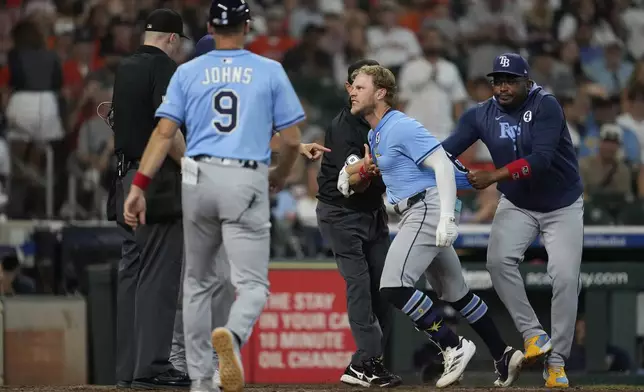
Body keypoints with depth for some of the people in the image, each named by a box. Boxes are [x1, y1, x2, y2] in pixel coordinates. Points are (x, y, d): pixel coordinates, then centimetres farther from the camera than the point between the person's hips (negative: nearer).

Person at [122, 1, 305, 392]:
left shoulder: (188, 72, 8)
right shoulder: (270, 71, 4)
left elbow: (164, 133, -2)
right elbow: (292, 140, 3)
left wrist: (139, 186, -3)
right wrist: (280, 176, 22)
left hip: (198, 180, 3)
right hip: (247, 182, -3)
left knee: (197, 282, 18)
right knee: (253, 284, -4)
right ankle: (233, 335, -38)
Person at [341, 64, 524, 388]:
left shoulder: (401, 127, -13)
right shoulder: (375, 134, 17)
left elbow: (442, 165, -21)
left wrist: (447, 216, -28)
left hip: (429, 207, -10)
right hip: (413, 215, 10)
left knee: (394, 287, -20)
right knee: (454, 293, 15)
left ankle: (453, 346, -13)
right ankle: (504, 356, 22)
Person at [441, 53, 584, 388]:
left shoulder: (546, 107, -22)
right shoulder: (481, 115, -9)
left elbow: (542, 158, -34)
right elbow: (445, 151, -17)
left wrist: (494, 177, -43)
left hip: (562, 206, -3)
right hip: (517, 206, 3)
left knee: (565, 277, -12)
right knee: (499, 260, -22)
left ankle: (556, 362, -1)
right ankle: (533, 334, -10)